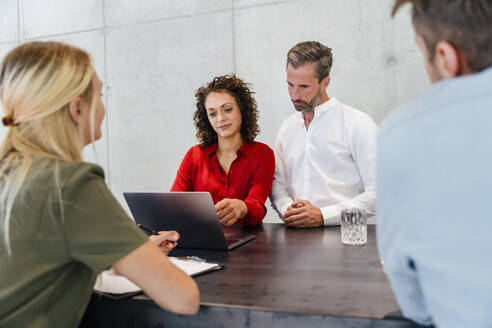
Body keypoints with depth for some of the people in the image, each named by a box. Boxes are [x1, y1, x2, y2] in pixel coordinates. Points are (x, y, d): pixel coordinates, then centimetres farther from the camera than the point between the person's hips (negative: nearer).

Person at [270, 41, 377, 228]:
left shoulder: (358, 124, -3)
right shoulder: (287, 128, 16)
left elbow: (379, 193, -8)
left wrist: (322, 216, -13)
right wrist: (287, 209, -1)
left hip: (342, 233, -3)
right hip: (295, 235, 4)